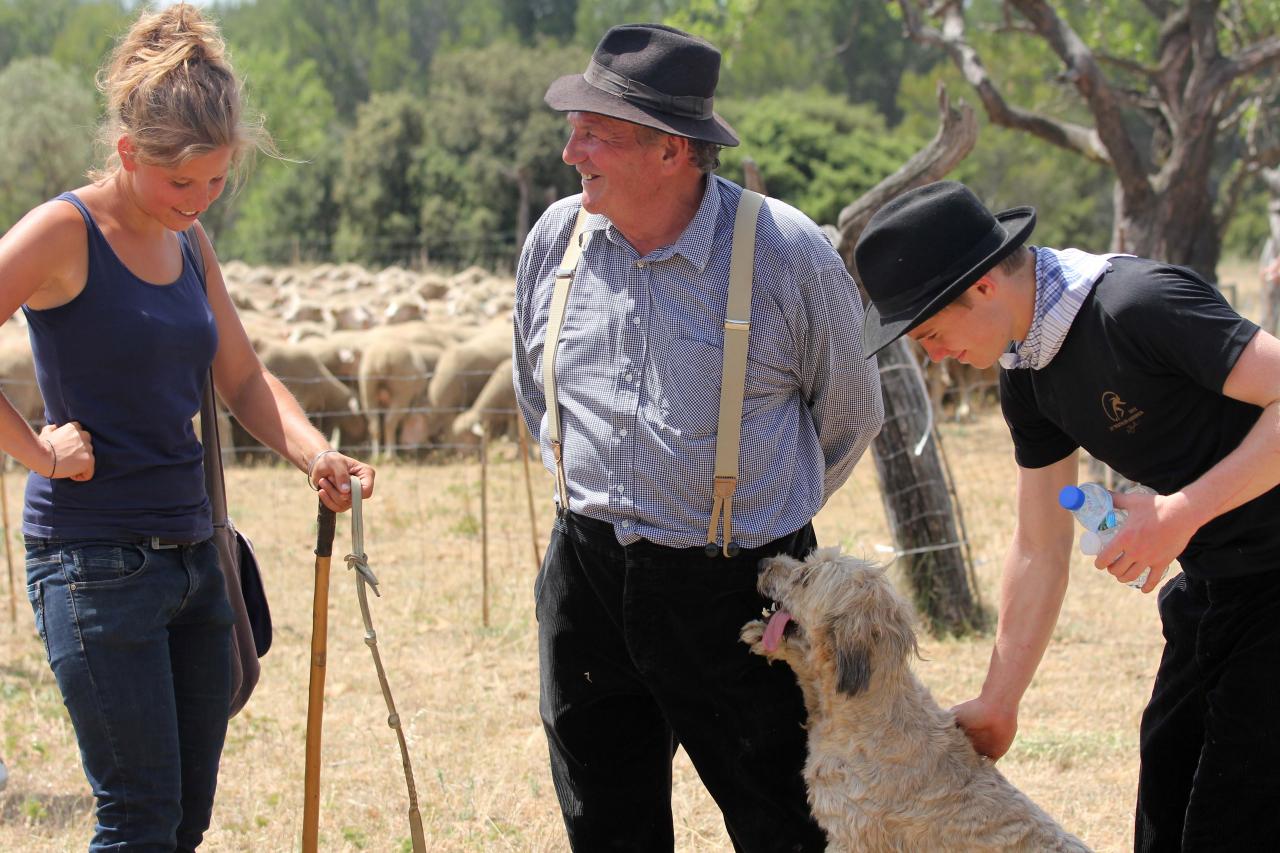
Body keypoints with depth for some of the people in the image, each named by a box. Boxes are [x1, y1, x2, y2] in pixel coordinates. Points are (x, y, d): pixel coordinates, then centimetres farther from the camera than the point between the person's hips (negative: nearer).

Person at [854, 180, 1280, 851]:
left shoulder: (1140, 304, -24)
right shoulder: (1026, 376, 5)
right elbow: (1040, 551, 12)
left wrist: (1183, 511, -29)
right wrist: (996, 704, 14)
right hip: (1209, 580, 9)